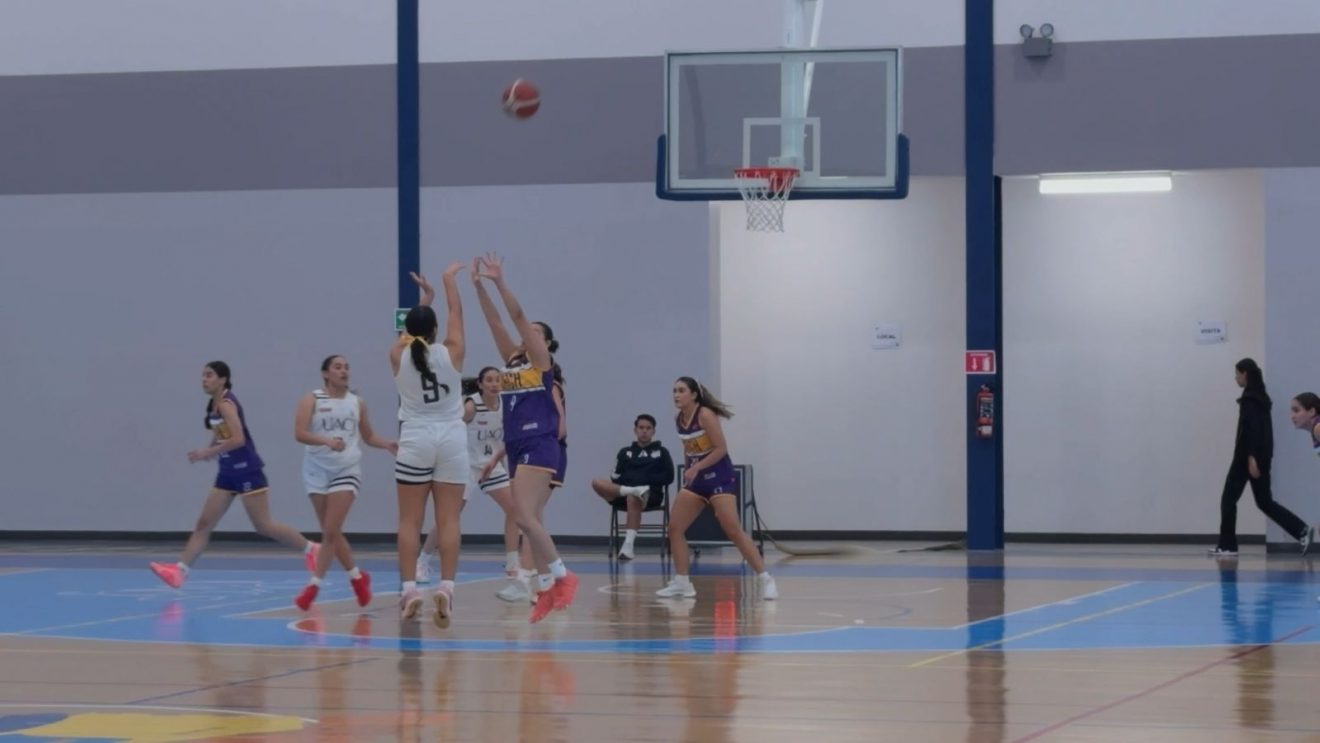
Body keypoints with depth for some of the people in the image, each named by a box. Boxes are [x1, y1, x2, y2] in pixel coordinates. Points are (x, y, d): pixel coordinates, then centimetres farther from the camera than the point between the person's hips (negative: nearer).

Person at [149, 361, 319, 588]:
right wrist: (208, 453, 8)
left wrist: (207, 453, -21)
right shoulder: (214, 404, 10)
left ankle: (311, 549, 11)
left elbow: (238, 439, -26)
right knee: (203, 523, 1)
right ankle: (180, 570, -4)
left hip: (246, 471, -9)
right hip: (228, 472, 9)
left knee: (263, 526, -3)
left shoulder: (225, 404, -16)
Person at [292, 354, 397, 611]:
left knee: (331, 531, -11)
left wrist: (387, 444, -1)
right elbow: (299, 433, -15)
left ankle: (314, 585, -8)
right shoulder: (311, 400, -3)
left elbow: (368, 436, 18)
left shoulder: (357, 403, 6)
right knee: (330, 532, 7)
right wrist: (327, 441, -29)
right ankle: (357, 576, 26)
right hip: (317, 470, 0)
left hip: (346, 470, 0)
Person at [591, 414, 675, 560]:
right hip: (624, 490, 3)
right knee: (597, 483, -23)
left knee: (633, 498, -41)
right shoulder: (625, 452, 22)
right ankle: (634, 491, -38)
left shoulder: (661, 452, 15)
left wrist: (647, 479, -6)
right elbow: (616, 478, 14)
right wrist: (632, 486, -5)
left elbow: (668, 477, 6)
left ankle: (628, 545, -48)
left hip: (651, 494, -3)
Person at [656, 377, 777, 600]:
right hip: (696, 480, 8)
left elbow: (721, 449, -19)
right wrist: (688, 471, 12)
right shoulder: (679, 419, 6)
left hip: (719, 478, -8)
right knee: (674, 528, 1)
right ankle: (682, 583, 9)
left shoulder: (705, 415, -16)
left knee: (733, 531, -14)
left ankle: (764, 579, -9)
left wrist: (696, 468, -24)